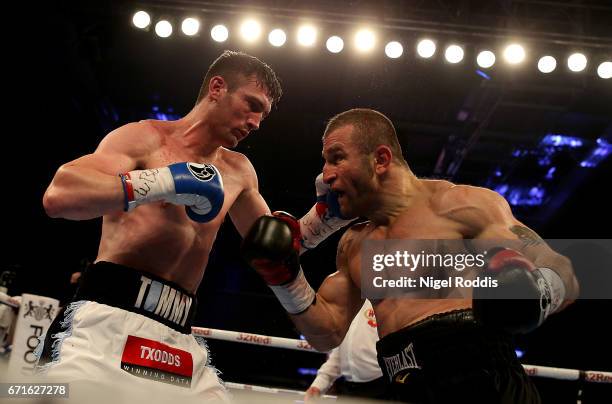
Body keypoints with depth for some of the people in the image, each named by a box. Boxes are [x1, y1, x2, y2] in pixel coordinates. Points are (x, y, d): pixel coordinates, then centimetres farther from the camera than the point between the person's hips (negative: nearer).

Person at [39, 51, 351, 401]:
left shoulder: (238, 171, 17)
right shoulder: (145, 137, -1)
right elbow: (58, 196, -17)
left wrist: (327, 213, 10)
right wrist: (166, 182, -22)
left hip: (180, 337, 6)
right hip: (107, 319, -6)